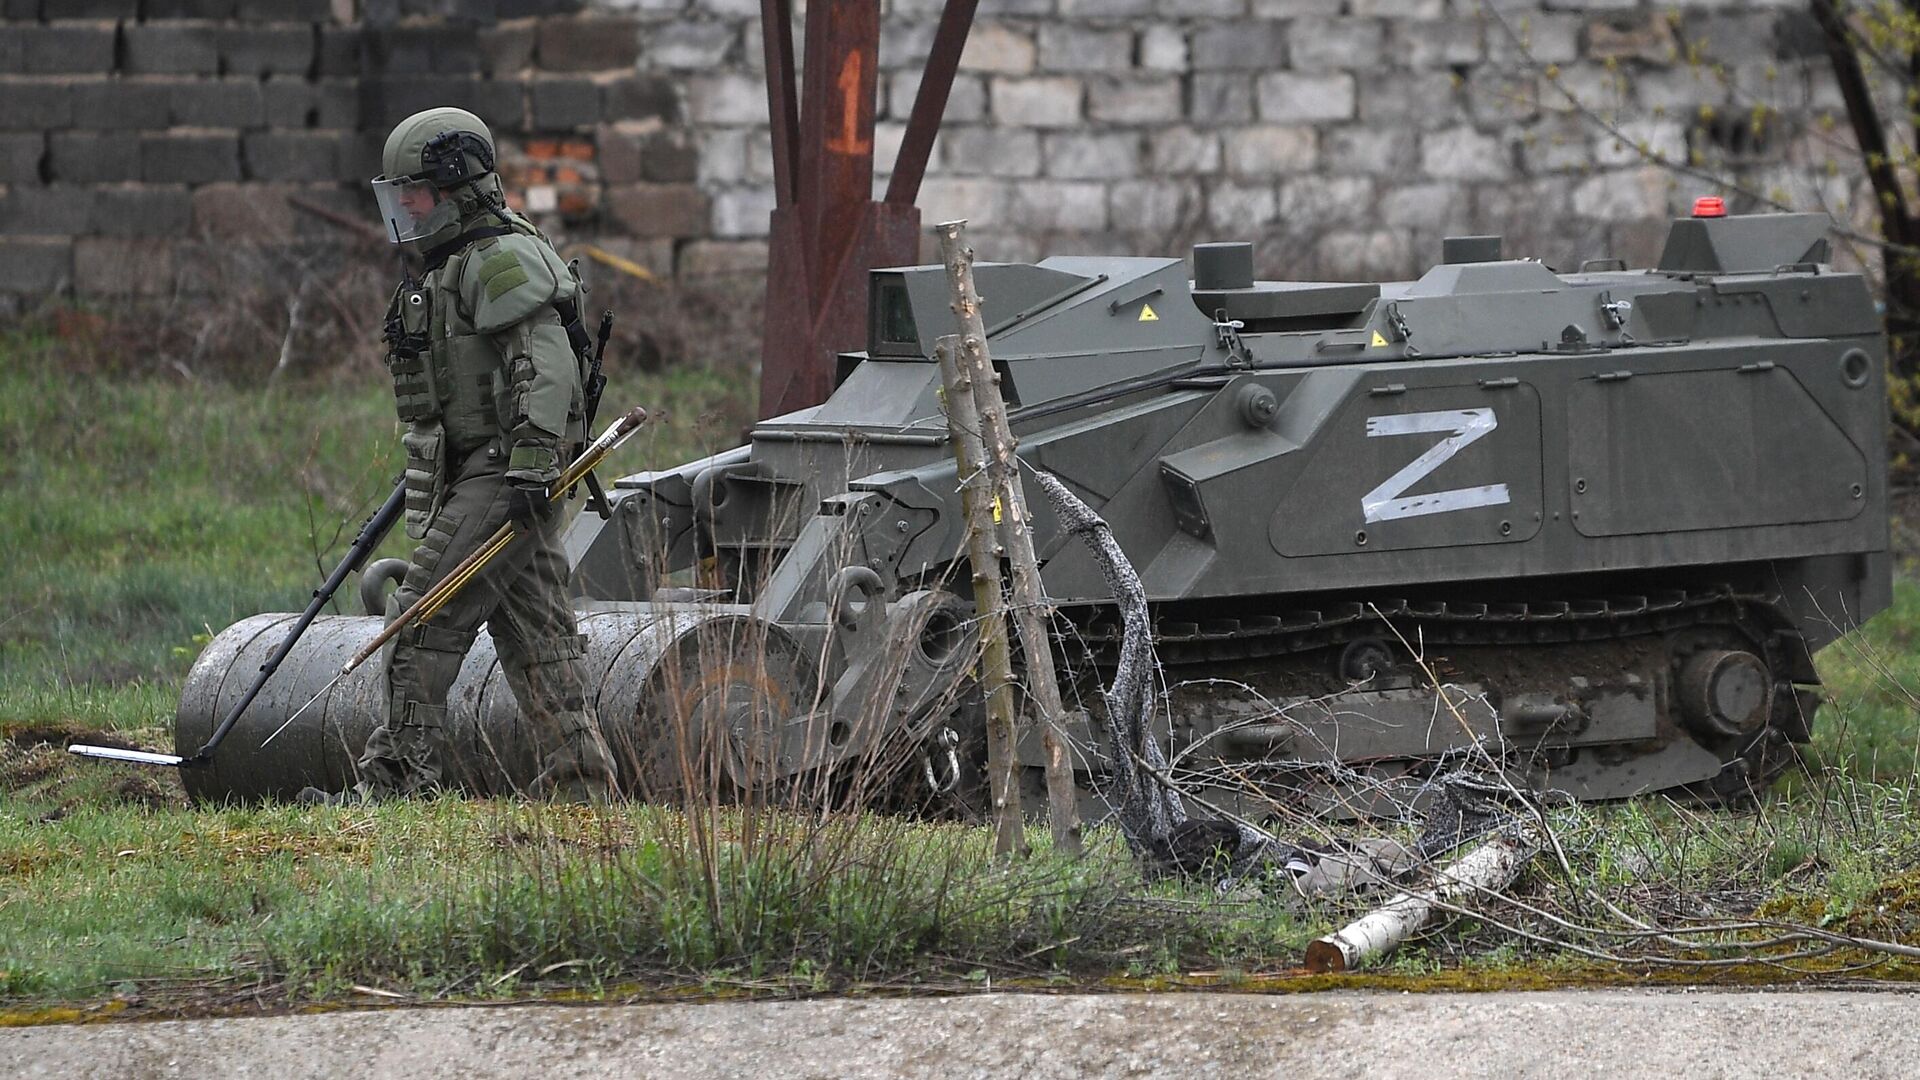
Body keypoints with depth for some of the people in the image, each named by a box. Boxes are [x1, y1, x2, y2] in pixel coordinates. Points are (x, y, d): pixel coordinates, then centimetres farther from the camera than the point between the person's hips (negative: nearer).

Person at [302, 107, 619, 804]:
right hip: (472, 472, 11)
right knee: (534, 635, 9)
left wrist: (531, 463, -31)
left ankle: (398, 779, -10)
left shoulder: (502, 261, -13)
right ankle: (580, 782, 10)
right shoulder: (452, 266, 21)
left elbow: (544, 364, -24)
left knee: (425, 621, -11)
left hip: (504, 477, -11)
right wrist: (423, 481, 30)